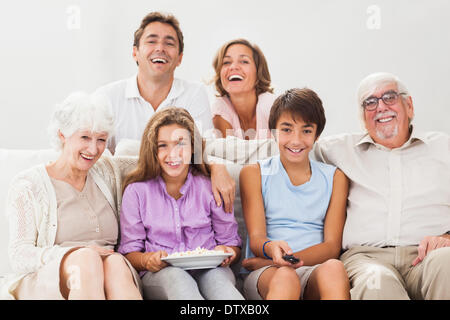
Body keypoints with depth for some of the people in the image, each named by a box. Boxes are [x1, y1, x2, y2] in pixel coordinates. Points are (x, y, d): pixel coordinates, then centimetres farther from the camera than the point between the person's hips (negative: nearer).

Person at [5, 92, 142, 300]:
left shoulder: (107, 173, 18)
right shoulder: (28, 185, 4)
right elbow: (19, 257, -4)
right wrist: (77, 255, -20)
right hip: (46, 283, -3)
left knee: (116, 263, -33)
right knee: (87, 258, -36)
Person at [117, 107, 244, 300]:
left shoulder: (210, 188, 10)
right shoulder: (136, 191, 8)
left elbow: (232, 243, 14)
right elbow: (130, 251, 7)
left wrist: (226, 253, -10)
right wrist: (147, 260, -16)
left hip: (209, 270, 0)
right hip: (160, 275, 0)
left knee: (216, 277, -38)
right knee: (174, 276, -38)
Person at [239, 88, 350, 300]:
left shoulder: (334, 178, 16)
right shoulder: (254, 173, 13)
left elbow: (332, 246, 6)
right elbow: (255, 239, 1)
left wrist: (290, 259, -11)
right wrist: (271, 249, -25)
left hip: (316, 269, 1)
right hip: (266, 274, -1)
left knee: (333, 268, -36)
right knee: (285, 278, -38)